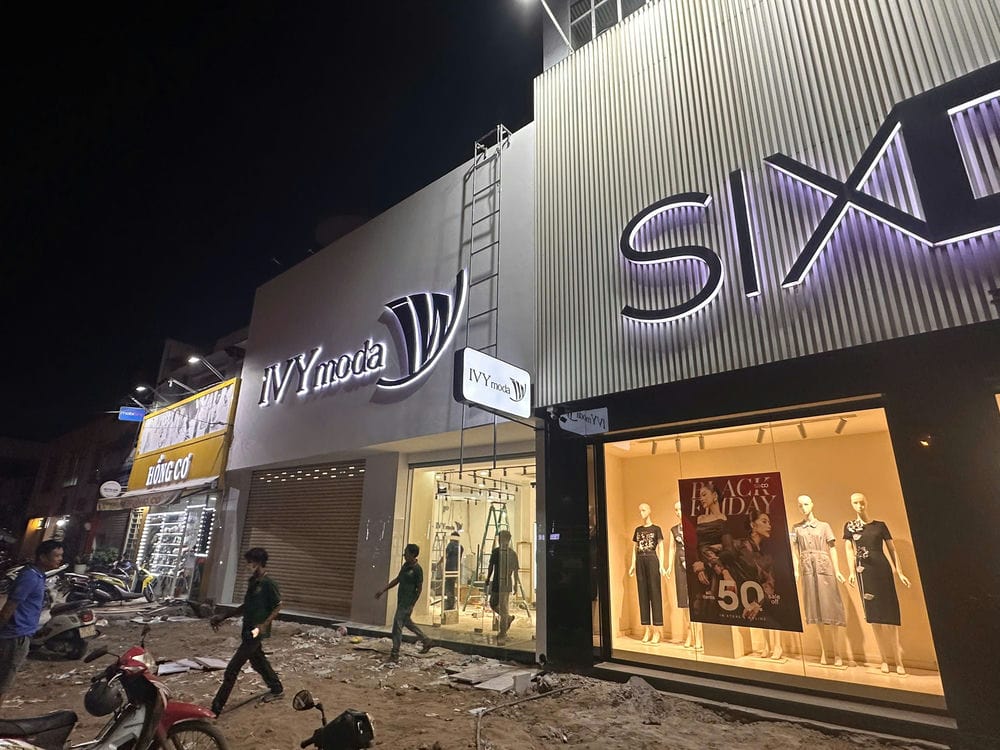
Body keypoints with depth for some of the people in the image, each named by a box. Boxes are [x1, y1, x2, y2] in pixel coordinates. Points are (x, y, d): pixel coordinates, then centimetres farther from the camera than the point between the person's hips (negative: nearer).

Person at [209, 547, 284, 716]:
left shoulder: (268, 583, -20)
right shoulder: (252, 581, 7)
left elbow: (278, 606, -14)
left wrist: (264, 625, -21)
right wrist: (224, 616, 13)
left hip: (255, 632, -9)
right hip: (247, 630, 9)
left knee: (232, 670, -4)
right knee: (258, 662, 21)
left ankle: (216, 708, 7)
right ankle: (277, 689, 38)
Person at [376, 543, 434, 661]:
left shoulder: (417, 569, -18)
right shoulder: (405, 565, 7)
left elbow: (419, 589, -14)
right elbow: (397, 580, 16)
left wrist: (411, 604, -13)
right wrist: (383, 590, 14)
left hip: (408, 602, -9)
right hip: (401, 600, 9)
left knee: (397, 625, -5)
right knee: (407, 622, 20)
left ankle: (395, 654, 7)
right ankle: (427, 641, 32)